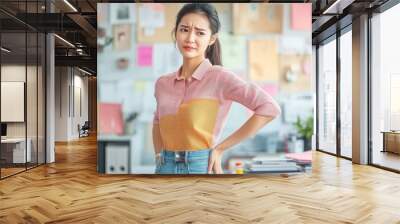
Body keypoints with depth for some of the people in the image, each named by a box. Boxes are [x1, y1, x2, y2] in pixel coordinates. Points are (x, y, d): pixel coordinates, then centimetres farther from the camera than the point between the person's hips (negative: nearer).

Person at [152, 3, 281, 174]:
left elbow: (270, 108, -18)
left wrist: (220, 148, -14)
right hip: (165, 168, 5)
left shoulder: (219, 77, -11)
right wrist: (159, 157, 9)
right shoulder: (162, 83, 5)